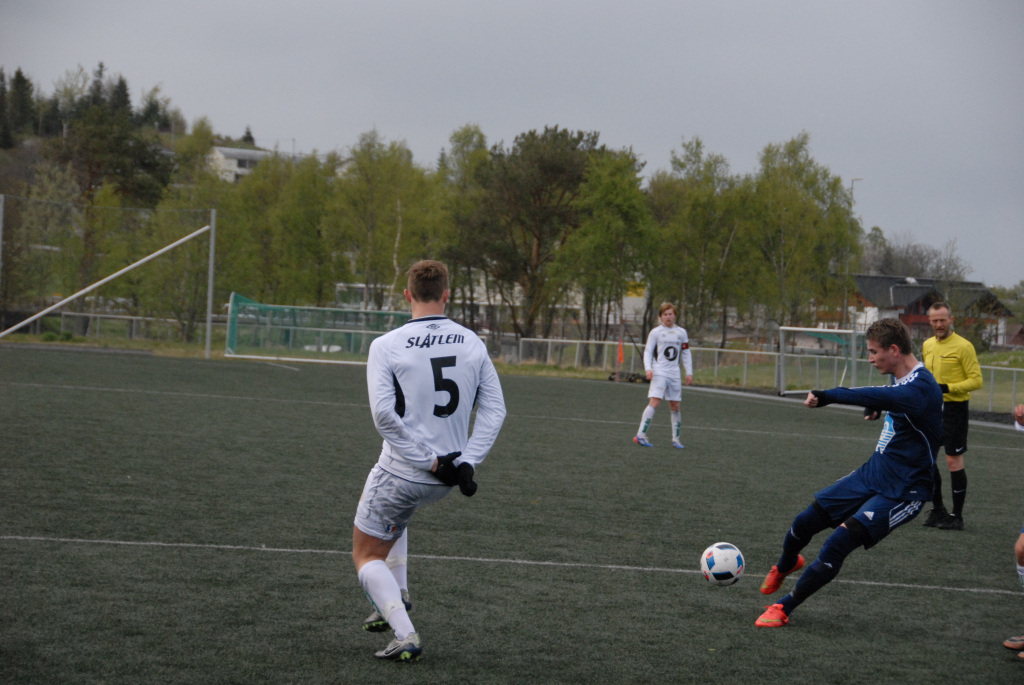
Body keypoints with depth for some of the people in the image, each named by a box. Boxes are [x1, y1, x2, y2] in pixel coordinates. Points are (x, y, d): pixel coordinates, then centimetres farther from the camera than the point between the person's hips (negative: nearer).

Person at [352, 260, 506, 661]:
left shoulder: (387, 346, -12)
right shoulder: (472, 343, 0)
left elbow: (383, 413, -22)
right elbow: (494, 409, -3)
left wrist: (431, 460, -18)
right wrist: (466, 461, -7)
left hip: (401, 473, -5)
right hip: (445, 479, 5)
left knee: (366, 555, 13)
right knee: (396, 517, 36)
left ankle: (405, 636, -5)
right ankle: (393, 603, 28)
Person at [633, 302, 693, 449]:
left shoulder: (681, 332, 11)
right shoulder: (655, 332, 1)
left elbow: (686, 353, 17)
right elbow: (647, 351, -1)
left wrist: (689, 372, 11)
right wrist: (648, 368, -15)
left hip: (674, 374, 4)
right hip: (659, 372, -4)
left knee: (675, 406, 5)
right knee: (655, 402, -17)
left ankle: (676, 438, 14)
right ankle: (641, 434, -18)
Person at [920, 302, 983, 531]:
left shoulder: (963, 346, -11)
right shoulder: (927, 345, 10)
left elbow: (976, 380, -13)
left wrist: (948, 388, -21)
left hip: (954, 408, -7)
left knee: (954, 461, -3)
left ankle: (957, 516, 5)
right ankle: (937, 510, 21)